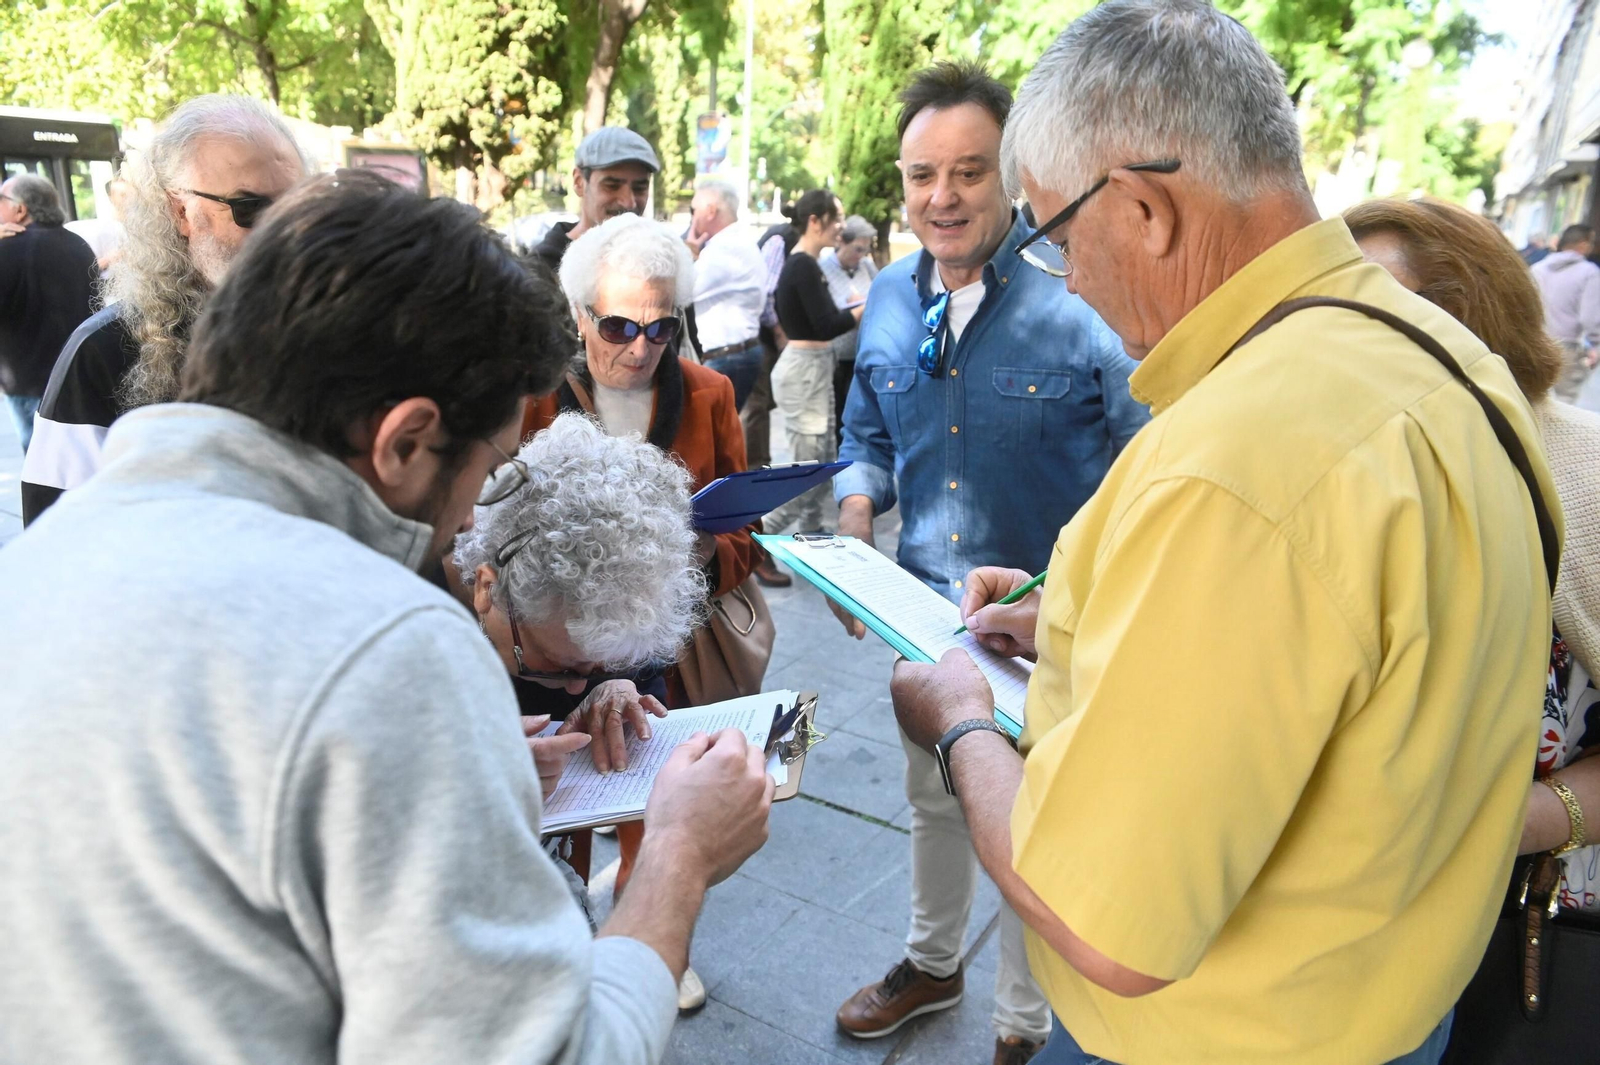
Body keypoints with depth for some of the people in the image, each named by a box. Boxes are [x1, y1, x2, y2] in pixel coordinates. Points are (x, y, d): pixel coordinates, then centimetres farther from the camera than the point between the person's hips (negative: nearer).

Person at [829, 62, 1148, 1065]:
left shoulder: (1084, 299, -18)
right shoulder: (891, 298, 0)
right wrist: (856, 512, -7)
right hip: (926, 605, 5)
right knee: (934, 799, 24)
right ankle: (933, 963, 51)